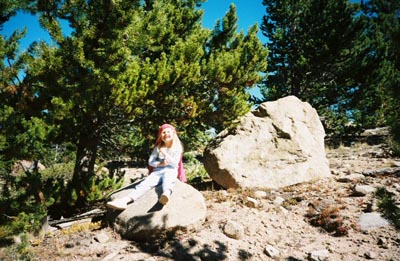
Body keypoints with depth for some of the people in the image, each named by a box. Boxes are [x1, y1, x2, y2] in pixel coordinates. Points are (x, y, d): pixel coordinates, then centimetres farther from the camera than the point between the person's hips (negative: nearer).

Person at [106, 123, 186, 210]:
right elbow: (150, 161, 10)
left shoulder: (177, 147, 7)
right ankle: (125, 200, -48)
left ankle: (166, 194, -77)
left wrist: (165, 154, -11)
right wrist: (160, 164, -10)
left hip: (171, 171, -3)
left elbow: (175, 163, -3)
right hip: (157, 171, 3)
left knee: (167, 180, -40)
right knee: (146, 182, -26)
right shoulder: (158, 147, 15)